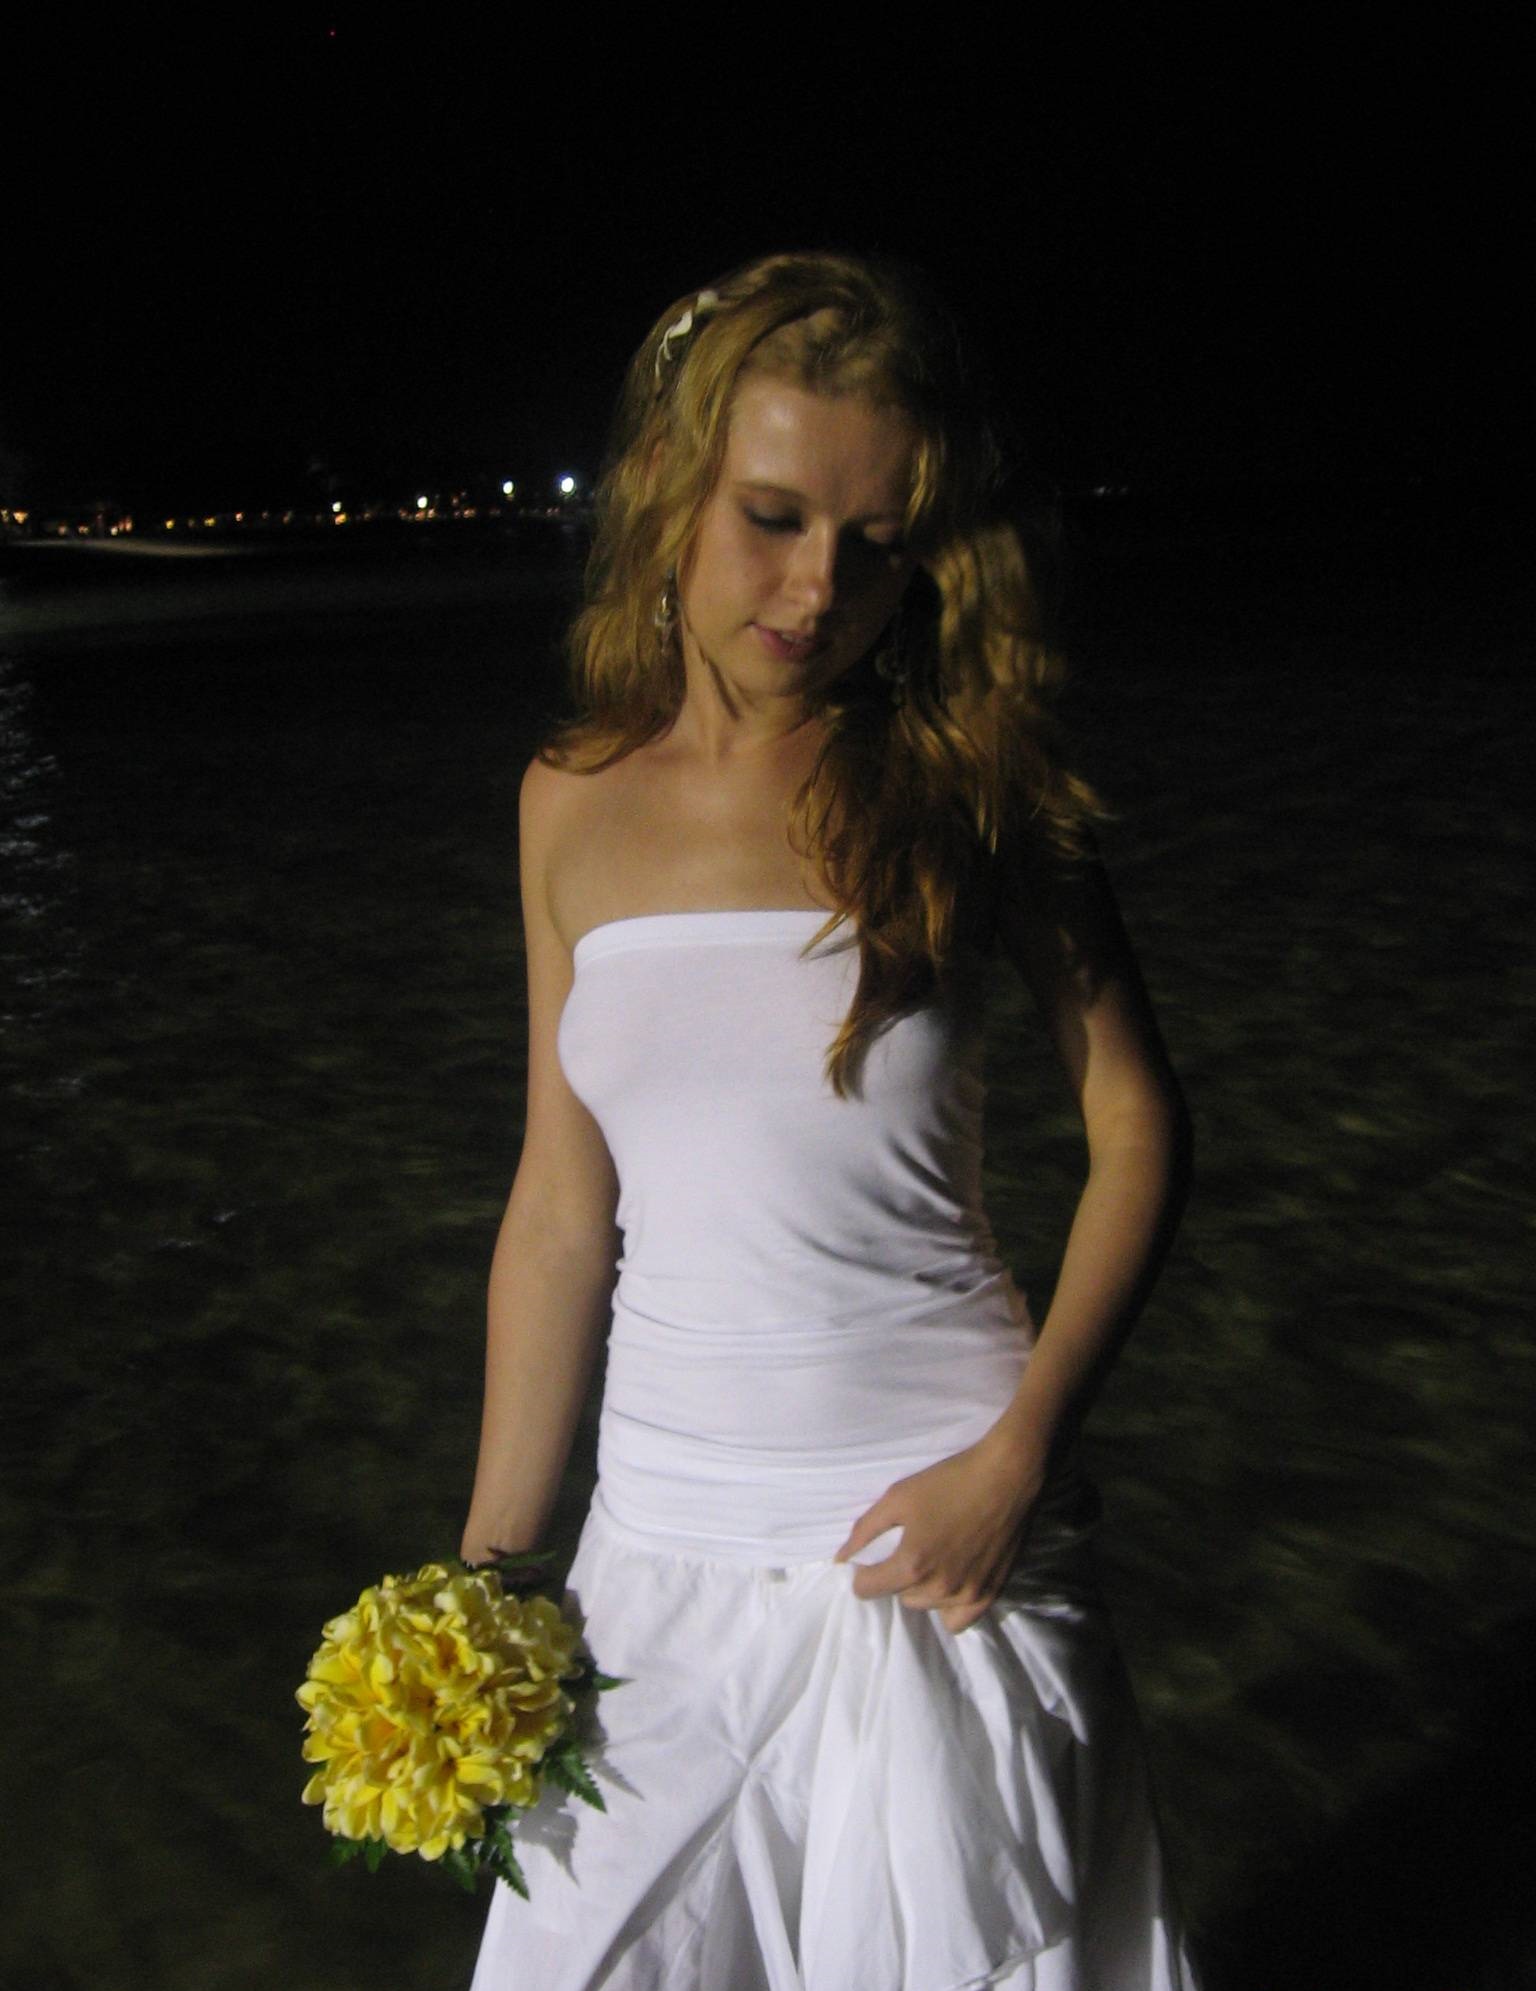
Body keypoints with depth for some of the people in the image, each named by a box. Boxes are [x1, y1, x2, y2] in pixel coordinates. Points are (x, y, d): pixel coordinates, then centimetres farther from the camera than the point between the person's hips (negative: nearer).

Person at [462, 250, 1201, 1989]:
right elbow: (563, 1198, 5)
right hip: (665, 1541, 3)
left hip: (937, 1524, -2)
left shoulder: (964, 785, -7)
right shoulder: (576, 804, 1)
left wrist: (1017, 1454, -14)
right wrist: (489, 1570, 6)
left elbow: (1135, 1123, -3)